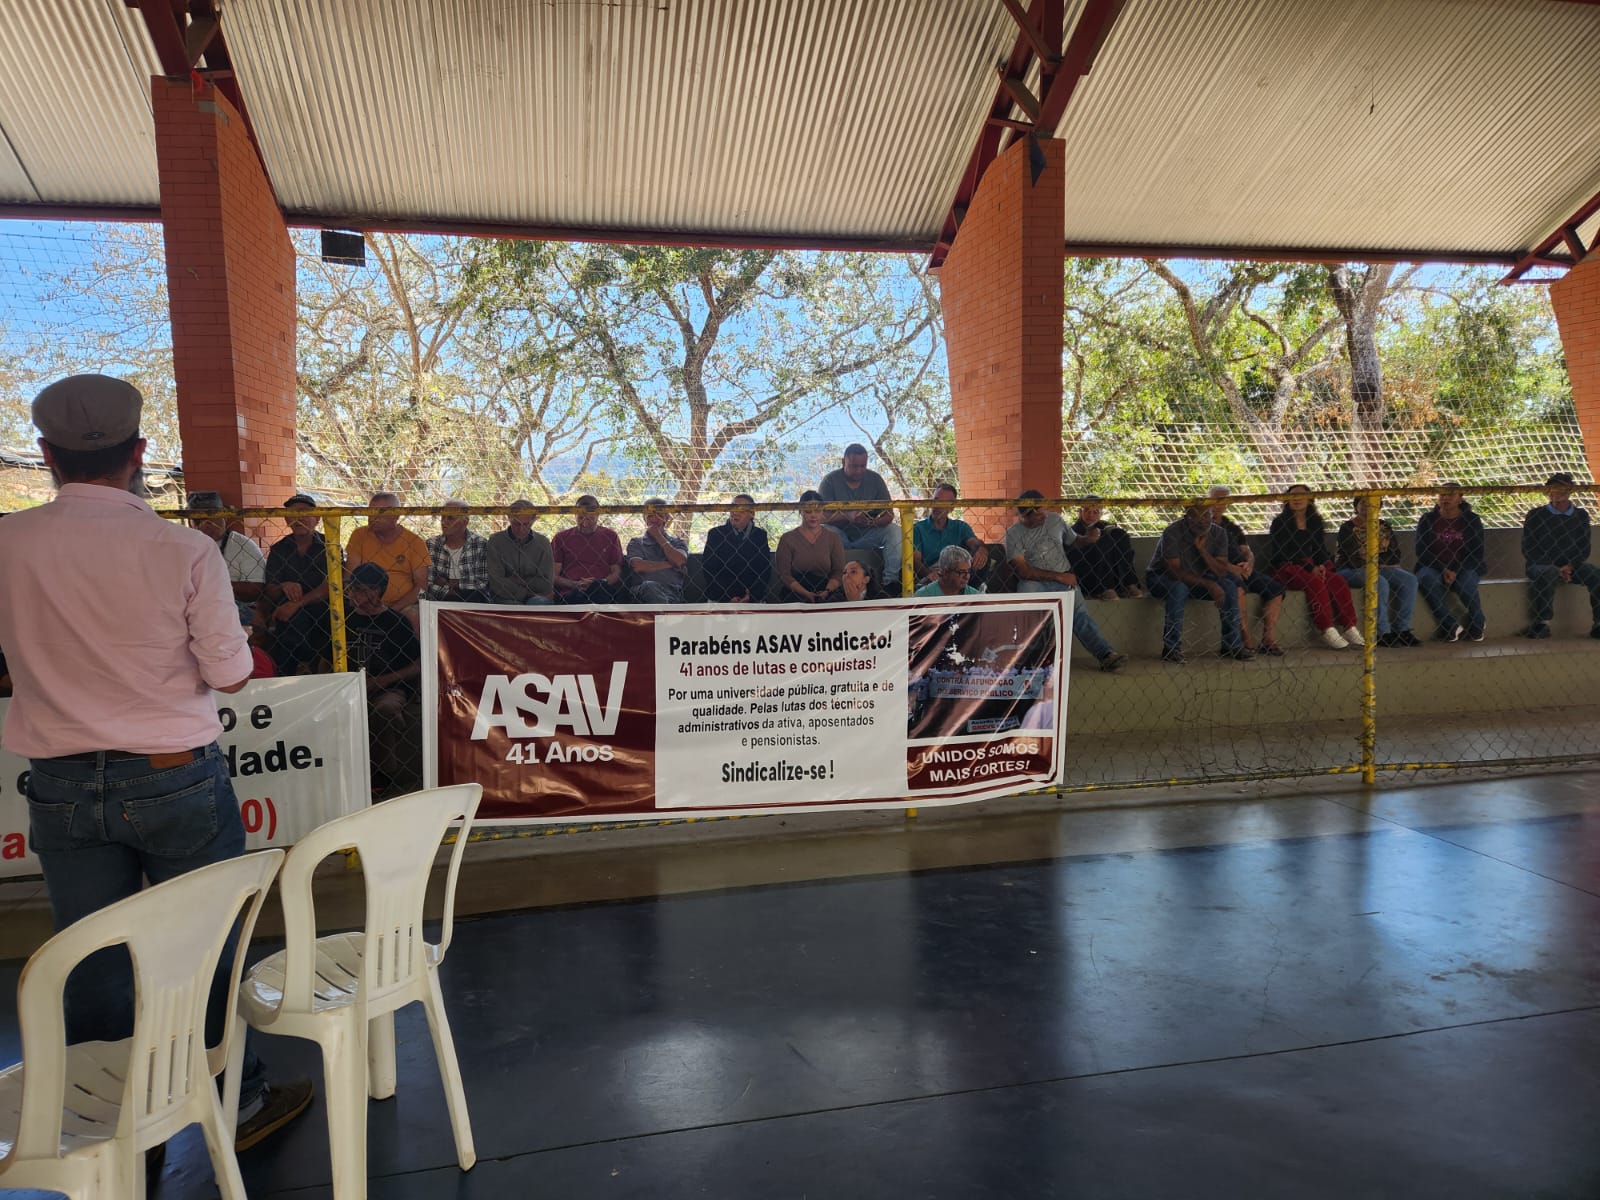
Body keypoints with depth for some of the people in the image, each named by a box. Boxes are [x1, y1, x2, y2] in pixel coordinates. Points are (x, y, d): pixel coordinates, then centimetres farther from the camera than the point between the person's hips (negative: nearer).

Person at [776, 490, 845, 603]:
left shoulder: (833, 538, 14)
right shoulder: (787, 539, 7)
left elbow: (838, 572, 8)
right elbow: (784, 574, 0)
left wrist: (827, 591, -13)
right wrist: (806, 593, -14)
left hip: (828, 597, 2)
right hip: (796, 597, -2)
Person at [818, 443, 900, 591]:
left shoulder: (875, 479, 3)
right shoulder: (830, 480, -4)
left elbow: (889, 514, -3)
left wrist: (873, 522, -28)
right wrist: (848, 516, -34)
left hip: (868, 535, 2)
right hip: (840, 536, -2)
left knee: (895, 531, -24)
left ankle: (891, 581, -26)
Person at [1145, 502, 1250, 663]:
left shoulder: (1218, 533, -9)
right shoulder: (1172, 533, -25)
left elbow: (1222, 572, -15)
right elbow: (1176, 572, -29)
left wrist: (1201, 548, -27)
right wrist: (1209, 585, -36)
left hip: (1196, 579, 5)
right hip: (1161, 579, -5)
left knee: (1229, 586, -15)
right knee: (1179, 588, -37)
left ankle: (1231, 646, -7)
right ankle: (1171, 649, -31)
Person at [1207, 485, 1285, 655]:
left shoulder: (1233, 525, 25)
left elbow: (1248, 552, 19)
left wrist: (1249, 564, -6)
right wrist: (1228, 567, -21)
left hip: (1242, 569, 7)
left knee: (1275, 588, -12)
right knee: (1238, 588, -36)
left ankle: (1268, 641, -15)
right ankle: (1247, 643, -33)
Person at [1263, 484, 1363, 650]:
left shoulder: (1315, 522, 13)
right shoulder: (1280, 523, -3)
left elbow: (1321, 549, 14)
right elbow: (1281, 553, -11)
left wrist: (1321, 565, -9)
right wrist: (1310, 568, -17)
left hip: (1311, 567, 5)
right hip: (1285, 568, -5)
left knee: (1339, 581, -21)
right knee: (1315, 582, -32)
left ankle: (1349, 628, -17)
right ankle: (1327, 630, -30)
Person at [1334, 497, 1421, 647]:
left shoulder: (1383, 526, 13)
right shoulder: (1347, 528, -9)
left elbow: (1395, 552, 10)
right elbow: (1354, 560, -17)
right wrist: (1379, 564, -6)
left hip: (1380, 567, 7)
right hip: (1349, 571, -7)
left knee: (1410, 580, -15)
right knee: (1380, 582, -35)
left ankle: (1402, 629, -15)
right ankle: (1383, 633, -30)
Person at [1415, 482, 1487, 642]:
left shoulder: (1472, 520, 4)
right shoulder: (1427, 519, 4)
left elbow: (1477, 553, -2)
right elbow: (1421, 552, -2)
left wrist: (1456, 571, -18)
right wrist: (1443, 570, -16)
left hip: (1464, 568, 0)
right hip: (1434, 567, 0)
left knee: (1465, 583, -34)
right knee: (1427, 579, -34)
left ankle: (1477, 624, -5)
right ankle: (1451, 626, -29)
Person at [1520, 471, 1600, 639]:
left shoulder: (1581, 516, 13)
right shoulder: (1535, 515, 4)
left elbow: (1584, 549, 10)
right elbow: (1528, 550, -2)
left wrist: (1570, 566, -11)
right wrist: (1555, 568, -12)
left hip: (1572, 566, 3)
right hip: (1542, 565, -3)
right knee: (1546, 575, -38)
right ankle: (1542, 623, -33)